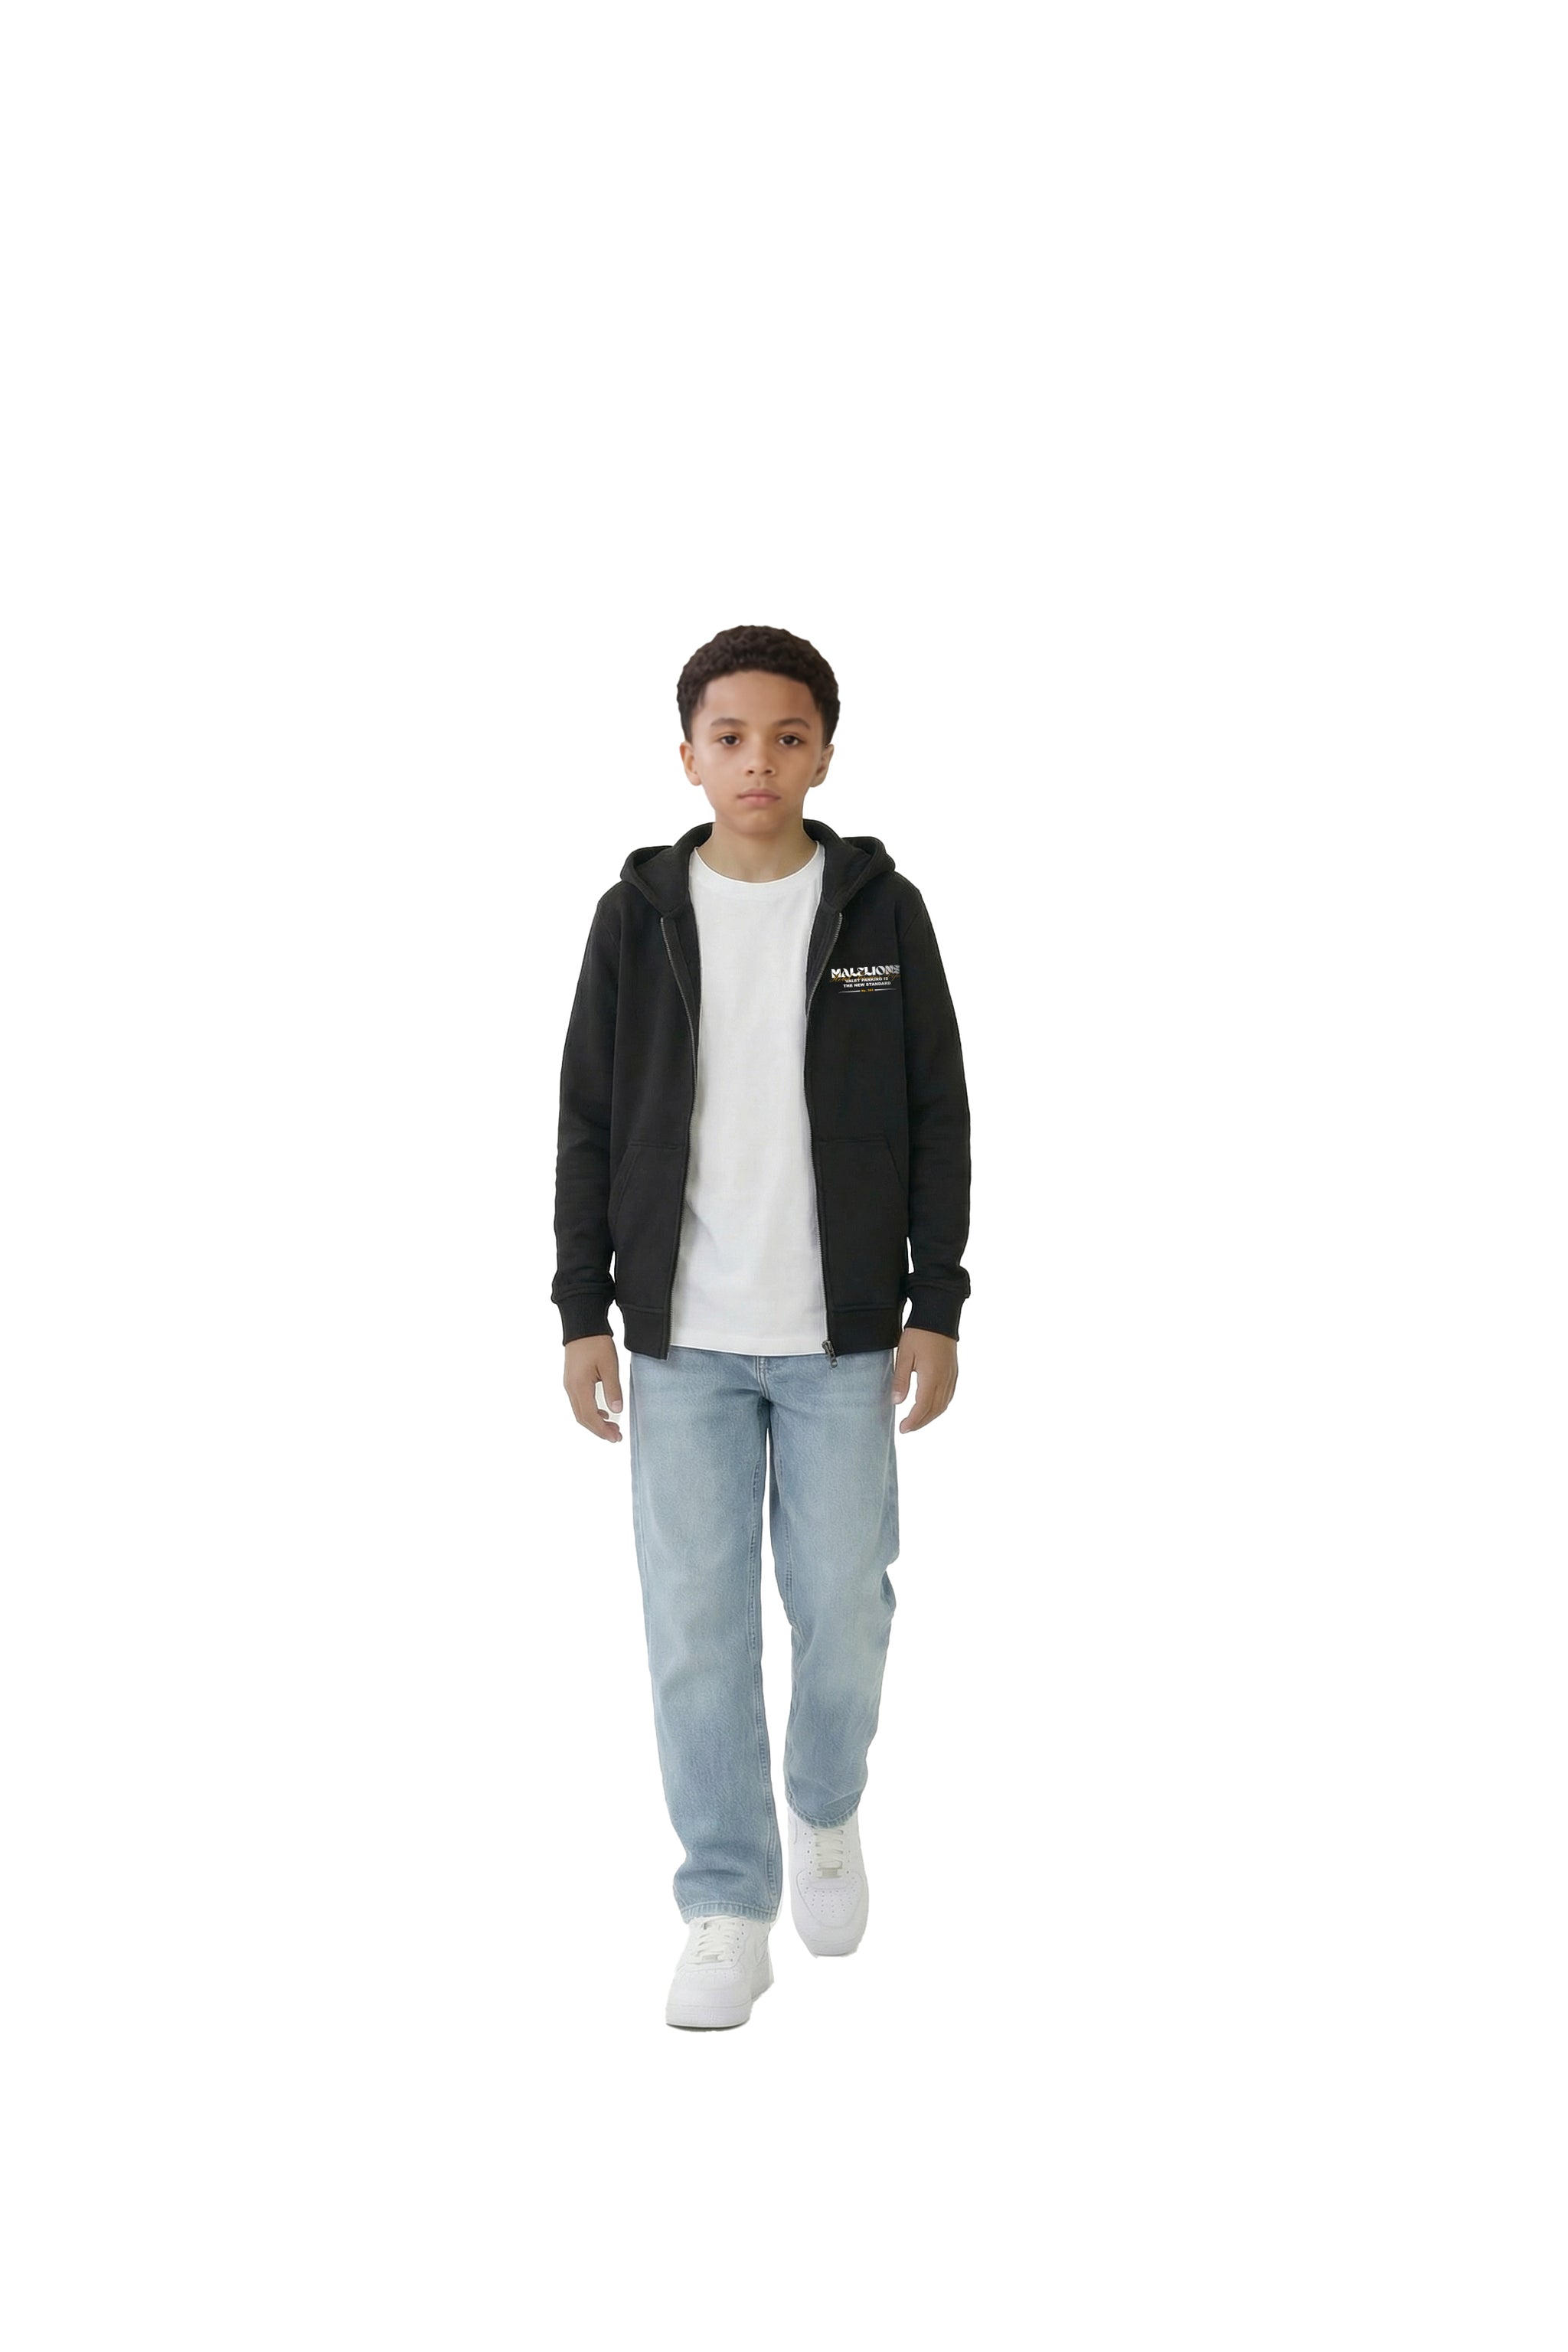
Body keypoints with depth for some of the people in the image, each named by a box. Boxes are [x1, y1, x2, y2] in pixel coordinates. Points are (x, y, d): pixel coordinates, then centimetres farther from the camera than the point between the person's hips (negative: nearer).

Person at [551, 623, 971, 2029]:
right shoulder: (639, 914, 1)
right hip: (681, 1336, 1)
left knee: (843, 1606, 4)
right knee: (698, 1624, 1)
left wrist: (938, 1308, -3)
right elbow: (590, 1123, 4)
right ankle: (730, 1911, 13)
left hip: (841, 1334, 0)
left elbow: (939, 1119, 2)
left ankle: (826, 1808, 34)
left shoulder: (881, 909, 0)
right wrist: (583, 1311, 1)